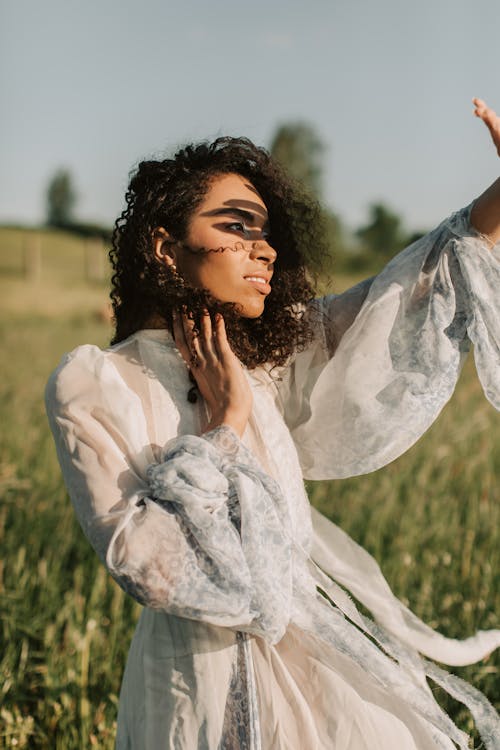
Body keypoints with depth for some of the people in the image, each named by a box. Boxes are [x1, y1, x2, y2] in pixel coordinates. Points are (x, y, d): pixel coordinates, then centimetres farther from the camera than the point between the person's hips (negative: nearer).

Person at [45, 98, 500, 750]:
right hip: (208, 683, -5)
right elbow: (148, 565, -22)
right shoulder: (92, 385, -14)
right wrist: (227, 419, -20)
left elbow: (395, 302, -1)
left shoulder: (265, 355, 1)